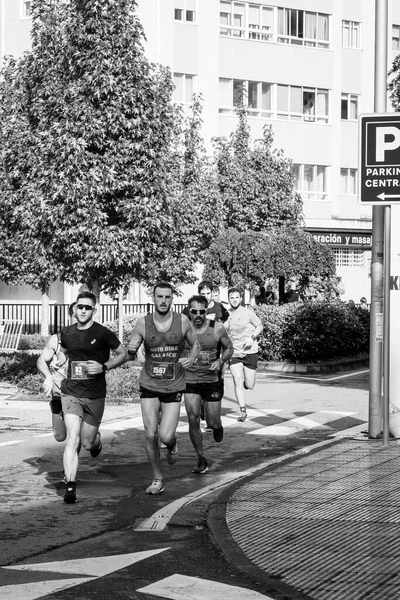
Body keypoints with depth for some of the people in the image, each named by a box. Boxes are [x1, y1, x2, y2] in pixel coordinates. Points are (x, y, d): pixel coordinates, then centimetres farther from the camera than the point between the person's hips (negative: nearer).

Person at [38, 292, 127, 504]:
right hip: (71, 393, 1)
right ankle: (70, 486, -15)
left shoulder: (103, 333, -5)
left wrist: (103, 367, -11)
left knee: (87, 443, 7)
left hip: (95, 396, -1)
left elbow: (123, 354, 4)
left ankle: (97, 439, 45)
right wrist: (49, 376, 6)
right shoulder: (66, 333, 5)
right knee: (73, 438, -16)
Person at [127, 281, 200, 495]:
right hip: (149, 386, 1)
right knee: (150, 435, -4)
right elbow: (130, 355, 0)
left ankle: (172, 445, 28)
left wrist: (191, 358, -11)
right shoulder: (143, 323, -6)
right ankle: (157, 479, 15)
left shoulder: (182, 321, -5)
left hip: (173, 388, -1)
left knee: (166, 436, -11)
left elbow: (195, 345, 10)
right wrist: (131, 350, -24)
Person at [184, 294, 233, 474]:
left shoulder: (217, 328, -8)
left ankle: (217, 426, 42)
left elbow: (229, 348, 6)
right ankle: (201, 460, 2)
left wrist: (220, 361, -12)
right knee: (193, 419, -13)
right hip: (190, 381, 0)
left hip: (213, 380, 0)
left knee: (212, 423, 2)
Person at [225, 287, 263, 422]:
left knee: (249, 386, 1)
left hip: (250, 352, -1)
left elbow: (260, 326, 6)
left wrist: (252, 338, -11)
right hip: (234, 353, 1)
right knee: (238, 382, -12)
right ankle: (243, 411, -4)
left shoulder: (248, 312, -4)